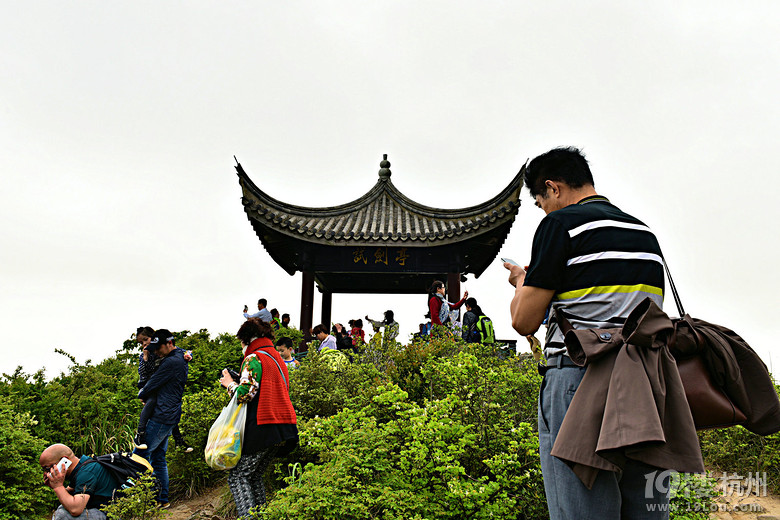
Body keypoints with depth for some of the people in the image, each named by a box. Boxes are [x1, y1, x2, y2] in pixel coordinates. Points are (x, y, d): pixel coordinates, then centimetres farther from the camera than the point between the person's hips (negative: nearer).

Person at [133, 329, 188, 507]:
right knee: (158, 457, 14)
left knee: (140, 454, -4)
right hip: (169, 417, 10)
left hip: (162, 417, -10)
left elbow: (152, 385, -12)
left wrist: (141, 395, 8)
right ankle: (162, 498, 19)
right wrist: (146, 394, 10)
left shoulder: (171, 362, -18)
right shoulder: (181, 358, 14)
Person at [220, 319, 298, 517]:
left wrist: (230, 384, 3)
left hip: (263, 427, -8)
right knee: (254, 476, 18)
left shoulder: (254, 359, -7)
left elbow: (245, 393, -16)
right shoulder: (278, 359, 18)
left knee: (237, 476, -2)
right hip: (284, 427, 9)